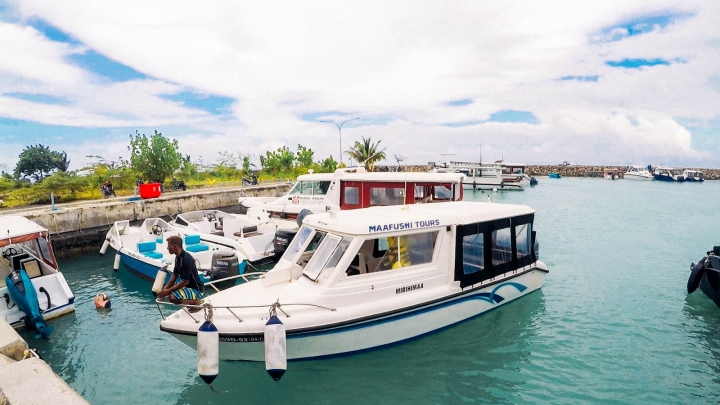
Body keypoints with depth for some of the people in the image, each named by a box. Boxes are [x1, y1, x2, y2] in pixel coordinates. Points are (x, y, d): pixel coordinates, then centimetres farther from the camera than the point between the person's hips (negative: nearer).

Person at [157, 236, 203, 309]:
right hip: (187, 286, 10)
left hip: (195, 289, -10)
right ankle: (191, 300, 14)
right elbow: (174, 275, 11)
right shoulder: (178, 257, 3)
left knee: (172, 297, -29)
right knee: (166, 289, 17)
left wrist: (168, 291, -20)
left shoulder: (186, 259, -26)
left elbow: (185, 281, -26)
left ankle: (196, 302, -6)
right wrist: (165, 289, -2)